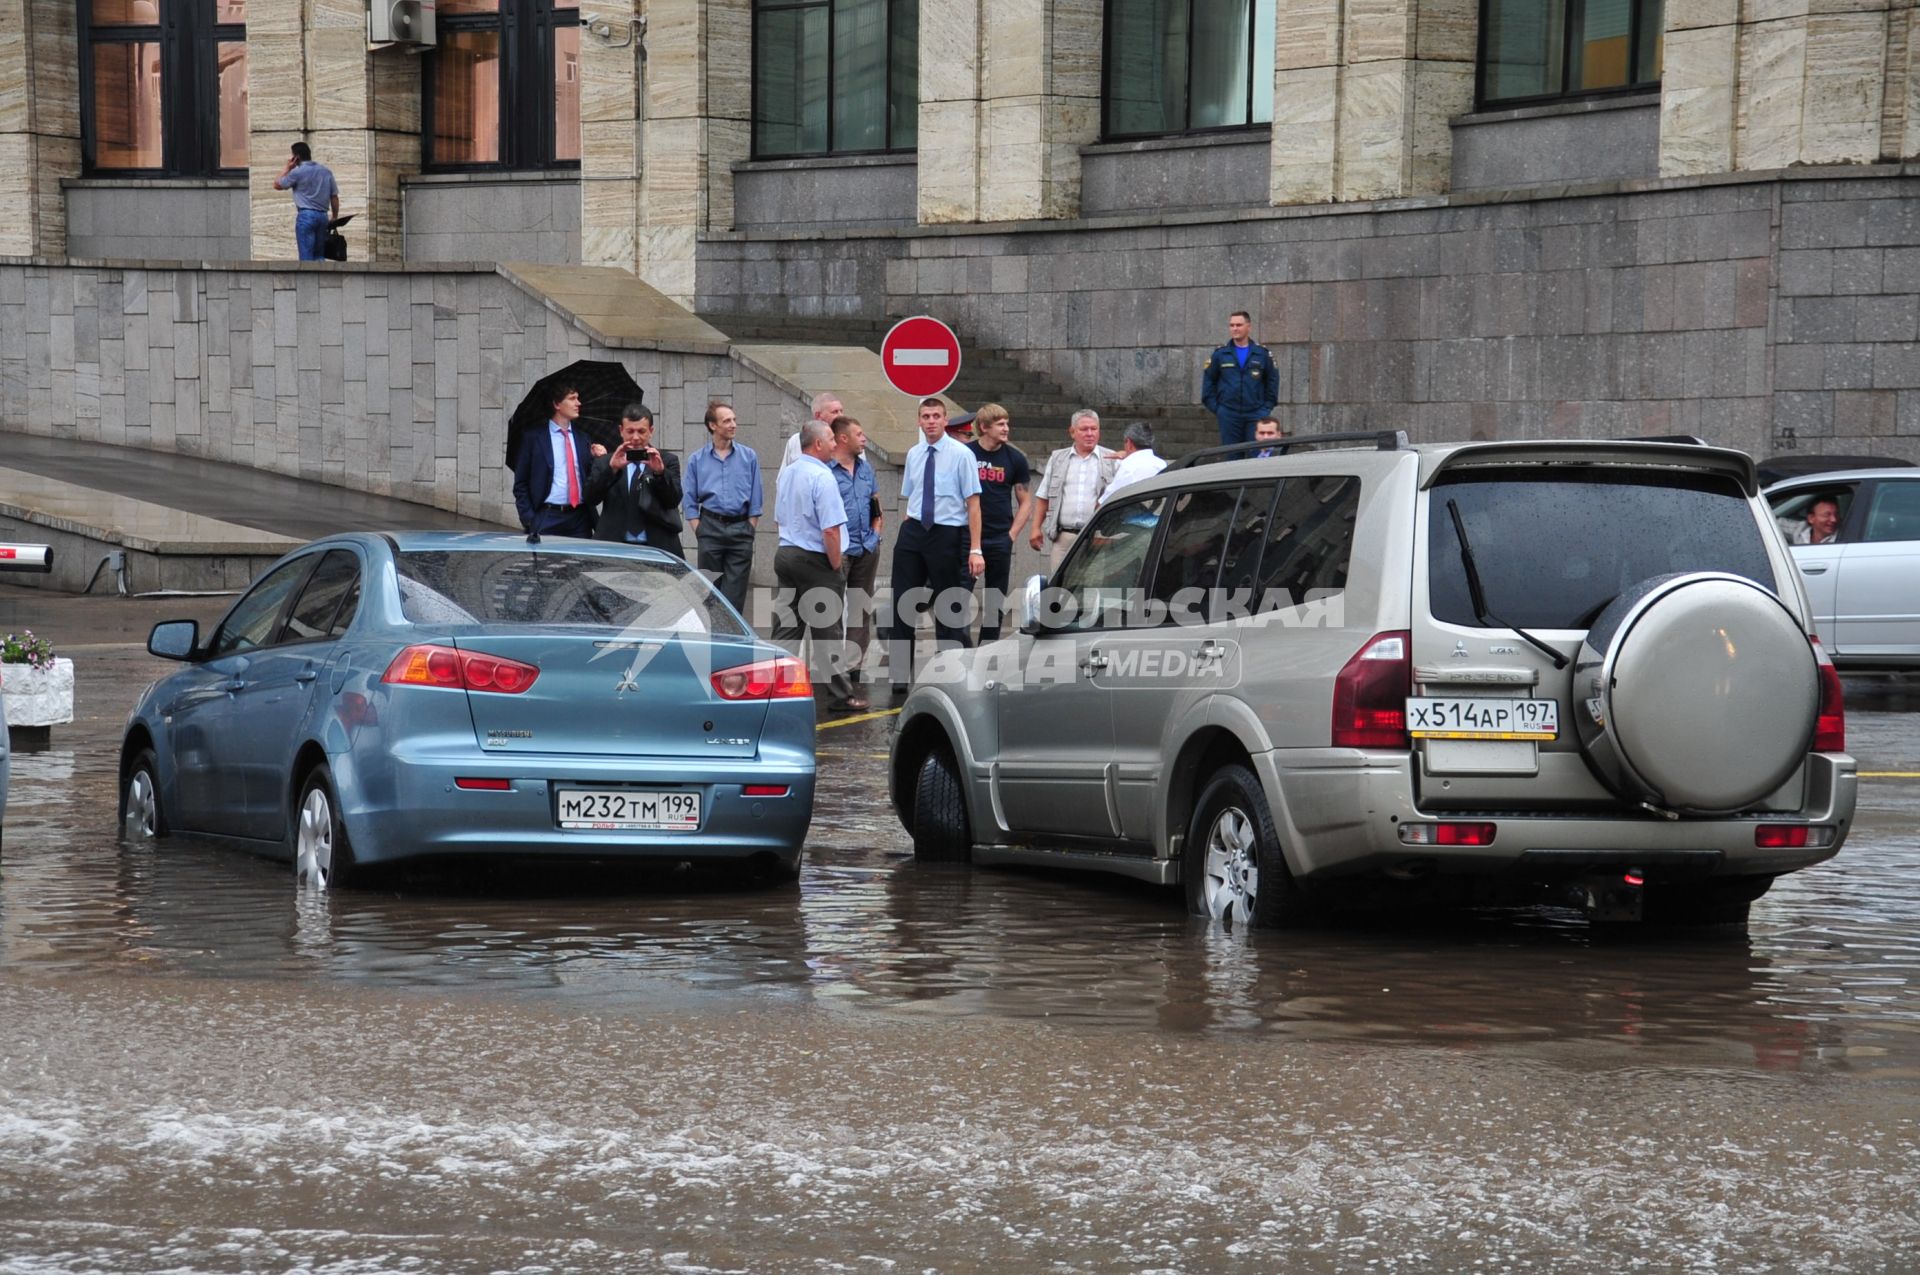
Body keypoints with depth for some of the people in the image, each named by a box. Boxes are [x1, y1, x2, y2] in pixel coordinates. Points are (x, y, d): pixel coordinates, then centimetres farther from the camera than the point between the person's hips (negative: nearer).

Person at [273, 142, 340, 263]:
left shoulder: (297, 172, -5)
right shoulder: (326, 171, 11)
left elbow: (277, 185, 6)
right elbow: (334, 197, 10)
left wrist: (287, 167, 11)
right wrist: (334, 218, 17)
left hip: (306, 215, -5)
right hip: (323, 215, 5)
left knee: (306, 257, -5)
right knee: (319, 255, 10)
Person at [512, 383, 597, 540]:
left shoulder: (582, 438, 15)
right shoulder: (534, 437, 3)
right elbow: (520, 484, 3)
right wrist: (528, 519, -7)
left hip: (579, 519, 3)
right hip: (547, 518, -3)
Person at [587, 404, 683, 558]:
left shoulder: (667, 461, 11)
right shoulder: (605, 463, 12)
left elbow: (674, 500, -2)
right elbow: (591, 497, -2)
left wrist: (660, 472, -20)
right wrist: (612, 468, -17)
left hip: (657, 546, 0)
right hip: (614, 547, 0)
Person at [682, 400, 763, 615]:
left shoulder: (748, 457, 7)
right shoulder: (697, 460, 7)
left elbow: (756, 500, 8)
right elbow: (689, 502, 7)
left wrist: (749, 531, 1)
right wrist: (699, 533, -2)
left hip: (740, 527, 0)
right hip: (710, 527, 0)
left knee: (735, 595, -4)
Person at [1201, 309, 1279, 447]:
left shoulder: (1262, 354, 7)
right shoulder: (1220, 354, 7)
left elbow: (1272, 381, 12)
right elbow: (1208, 380, 9)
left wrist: (1267, 407, 4)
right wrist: (1214, 407, 0)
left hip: (1255, 414, 0)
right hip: (1229, 414, 0)